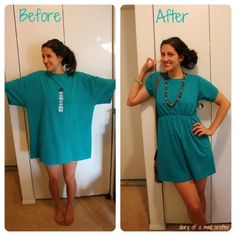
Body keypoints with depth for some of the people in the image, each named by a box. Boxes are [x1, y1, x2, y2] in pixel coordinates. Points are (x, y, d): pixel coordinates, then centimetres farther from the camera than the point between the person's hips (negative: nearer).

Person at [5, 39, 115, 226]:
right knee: (54, 178, 16)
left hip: (70, 138, 0)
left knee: (69, 177, 14)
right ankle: (58, 207, 43)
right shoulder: (36, 80, -5)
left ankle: (70, 207, 42)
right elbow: (9, 87, -6)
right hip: (49, 139, 1)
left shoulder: (79, 79, -6)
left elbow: (108, 84, -7)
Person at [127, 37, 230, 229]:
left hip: (195, 147, 0)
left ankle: (201, 227, 43)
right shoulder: (156, 79, 3)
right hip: (171, 149, 0)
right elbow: (131, 101, 0)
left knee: (200, 197, 18)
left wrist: (211, 129, -1)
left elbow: (225, 103, 6)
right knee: (193, 205, 1)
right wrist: (143, 72, -1)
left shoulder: (196, 81, -3)